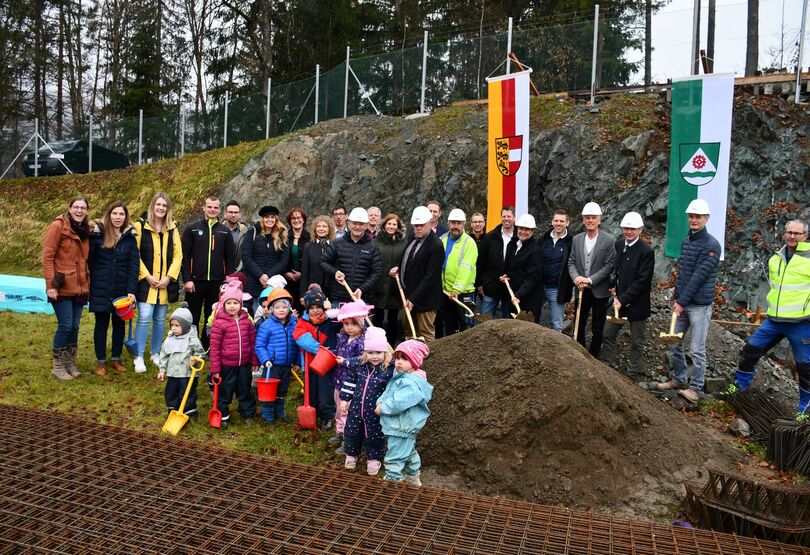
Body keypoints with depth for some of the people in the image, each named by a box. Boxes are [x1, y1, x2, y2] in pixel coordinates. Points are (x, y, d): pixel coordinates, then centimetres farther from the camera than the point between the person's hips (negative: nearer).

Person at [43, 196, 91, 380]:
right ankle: (58, 366, 11)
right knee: (66, 326, -4)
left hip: (79, 287, 6)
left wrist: (87, 283, 13)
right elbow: (47, 257, -11)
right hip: (62, 287, -6)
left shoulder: (85, 230, 12)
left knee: (74, 326, 10)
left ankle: (70, 363, 22)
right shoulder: (58, 226, -8)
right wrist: (50, 284, -16)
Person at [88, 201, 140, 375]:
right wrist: (89, 285, -4)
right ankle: (101, 361, 18)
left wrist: (131, 291, -10)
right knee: (101, 324, 7)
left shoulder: (130, 237, 1)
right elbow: (89, 260, 0)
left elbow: (134, 265, -2)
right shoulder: (97, 234, -4)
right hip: (100, 289, -1)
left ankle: (116, 358, 25)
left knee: (119, 323, 11)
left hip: (121, 289, 2)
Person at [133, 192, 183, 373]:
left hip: (165, 282, 3)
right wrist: (147, 276, -10)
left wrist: (168, 277, -5)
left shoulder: (172, 229, 9)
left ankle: (155, 353, 23)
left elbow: (178, 255, 6)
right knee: (144, 317, -10)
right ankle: (139, 357, 0)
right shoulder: (141, 227, -1)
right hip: (146, 282, -3)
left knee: (160, 319, 9)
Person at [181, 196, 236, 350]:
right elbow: (184, 255, -3)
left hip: (217, 282, 2)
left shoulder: (225, 231, 8)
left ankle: (207, 348, 20)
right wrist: (187, 279, -10)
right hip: (196, 281, -2)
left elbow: (231, 258, 7)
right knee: (192, 318, 5)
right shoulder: (192, 229, 1)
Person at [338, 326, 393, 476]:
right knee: (351, 432, 18)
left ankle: (374, 459, 35)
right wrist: (345, 399, 5)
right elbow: (349, 381, 5)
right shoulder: (359, 365, -6)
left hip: (375, 412, -3)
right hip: (356, 407, 4)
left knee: (374, 436, 12)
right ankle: (351, 455, 42)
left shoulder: (389, 370, -18)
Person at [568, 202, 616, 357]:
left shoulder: (609, 240, -9)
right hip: (581, 290, 4)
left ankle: (593, 357, 21)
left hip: (599, 291, -4)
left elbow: (610, 265, -13)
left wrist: (590, 280, -19)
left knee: (597, 328, 8)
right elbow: (571, 262, 4)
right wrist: (576, 277, -16)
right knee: (578, 325, 13)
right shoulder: (576, 240, 4)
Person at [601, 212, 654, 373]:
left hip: (636, 303, -5)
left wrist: (623, 299, -21)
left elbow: (642, 281, -19)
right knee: (608, 334, 11)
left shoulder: (646, 251, -16)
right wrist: (613, 286, 0)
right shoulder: (618, 245, 3)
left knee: (637, 341, 9)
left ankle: (636, 370, 23)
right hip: (617, 299, 6)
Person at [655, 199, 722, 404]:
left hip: (700, 305, -7)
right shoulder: (685, 241, 11)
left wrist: (683, 302, -17)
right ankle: (678, 379, 27)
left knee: (697, 349, -2)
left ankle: (696, 387, 9)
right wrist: (677, 298, 12)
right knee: (674, 344, 13)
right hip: (682, 303, 7)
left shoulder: (711, 245, -13)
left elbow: (699, 276, -17)